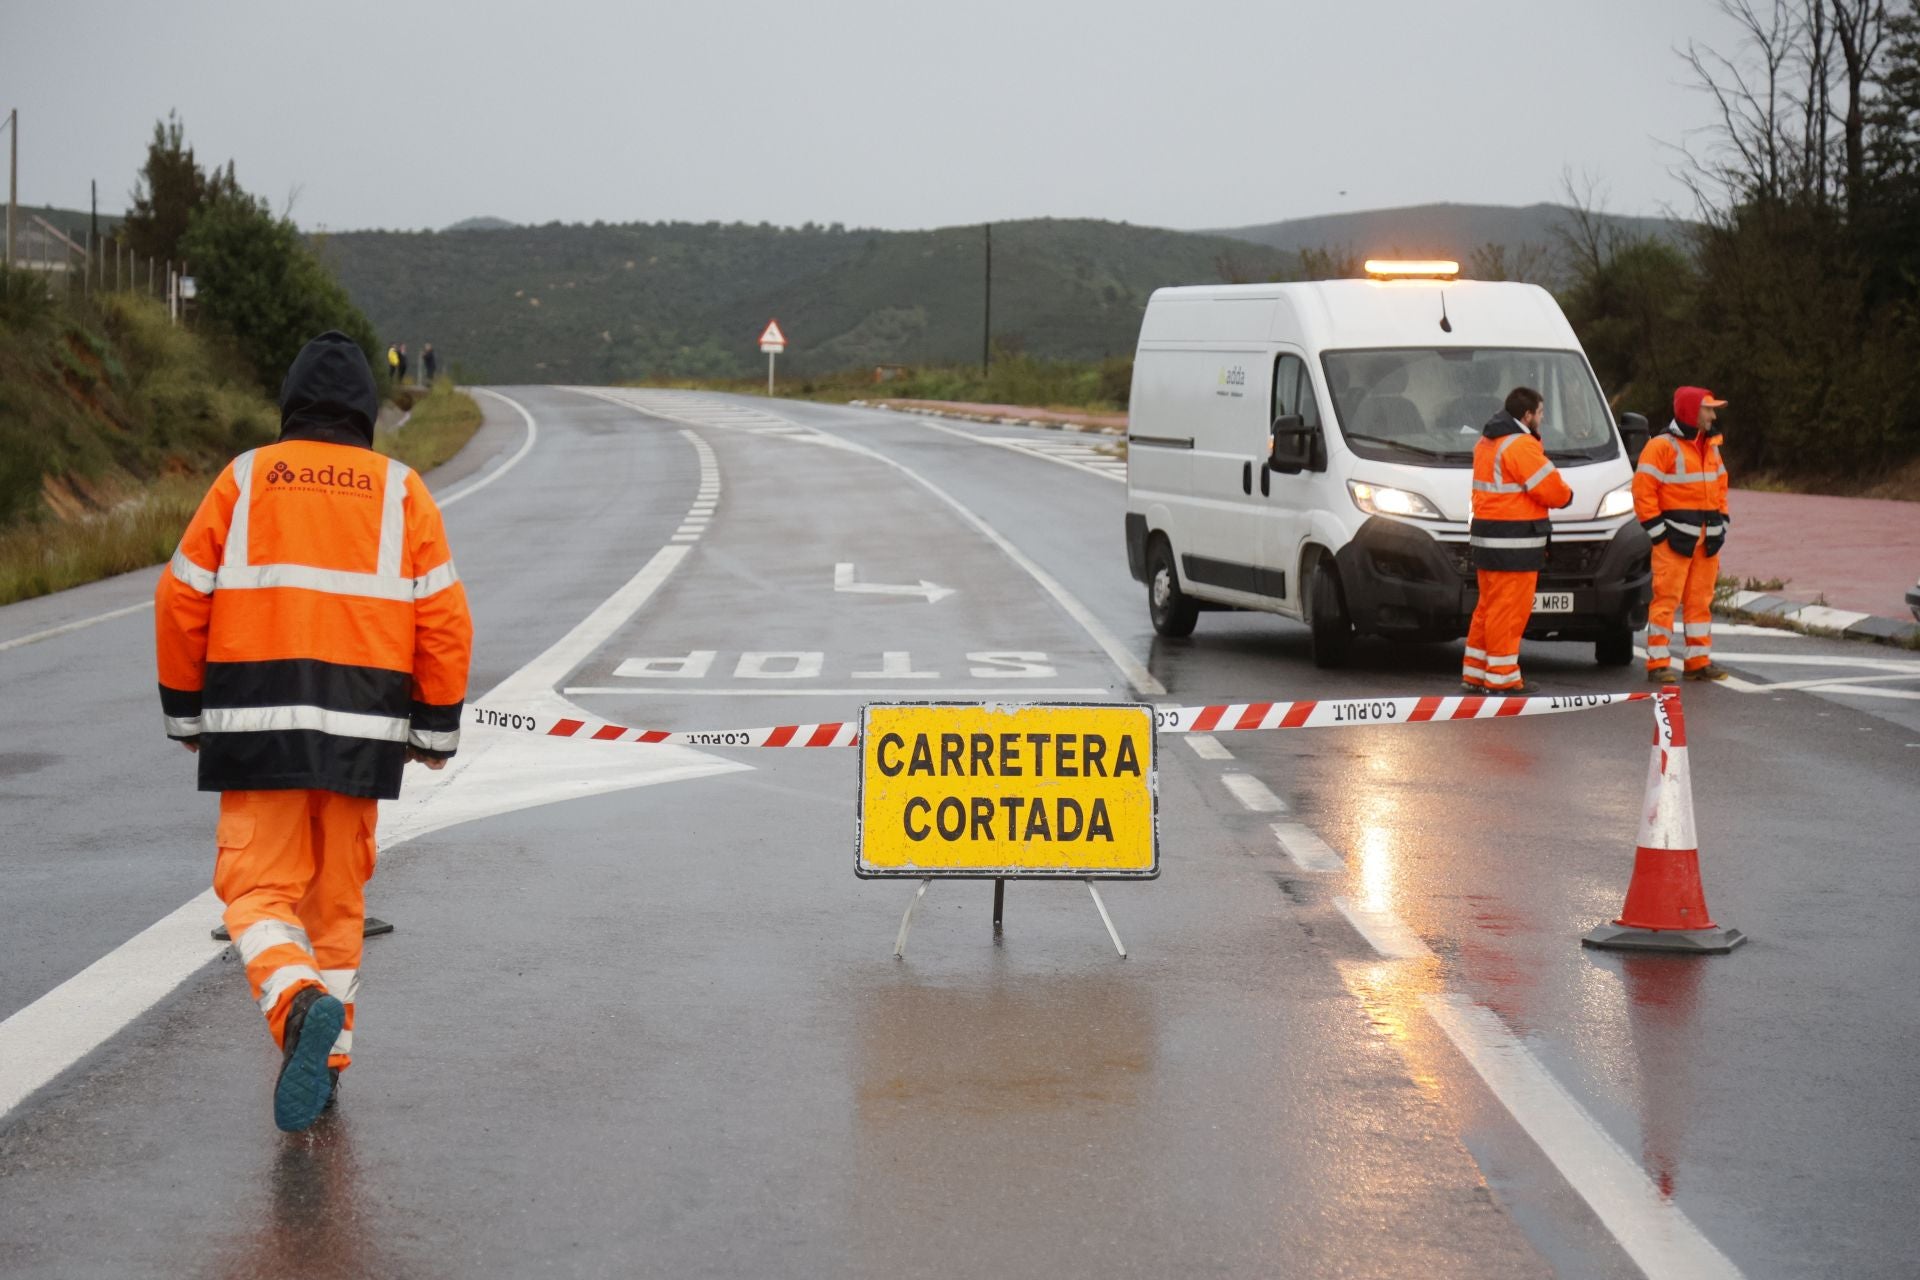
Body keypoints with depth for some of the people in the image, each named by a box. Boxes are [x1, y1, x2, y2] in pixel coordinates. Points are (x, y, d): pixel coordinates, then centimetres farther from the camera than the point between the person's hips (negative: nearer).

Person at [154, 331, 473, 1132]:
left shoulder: (244, 480, 5)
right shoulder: (401, 492, 6)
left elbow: (182, 599, 2)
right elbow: (444, 618, 0)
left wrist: (185, 711, 13)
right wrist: (436, 727, 8)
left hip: (256, 724, -1)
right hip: (360, 732, 2)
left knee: (258, 889, 1)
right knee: (337, 896, 15)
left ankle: (300, 1003, -27)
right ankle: (325, 1063, 17)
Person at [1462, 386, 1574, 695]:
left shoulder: (1486, 442, 16)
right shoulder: (1521, 446, -15)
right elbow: (1552, 490, -17)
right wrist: (1565, 494, 5)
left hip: (1487, 538, 10)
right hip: (1513, 543, -10)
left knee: (1489, 606, 16)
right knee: (1509, 609, -6)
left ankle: (1474, 673, 20)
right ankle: (1501, 678, -5)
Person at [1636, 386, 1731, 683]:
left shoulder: (1710, 446, 16)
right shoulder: (1662, 446, -10)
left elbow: (1720, 485, 26)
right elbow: (1643, 489, -13)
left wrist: (1721, 522, 17)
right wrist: (1657, 529, -14)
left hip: (1706, 537, 8)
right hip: (1675, 536, -8)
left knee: (1701, 600, 10)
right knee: (1667, 599, -8)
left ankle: (1699, 661, 16)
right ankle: (1658, 663, -5)